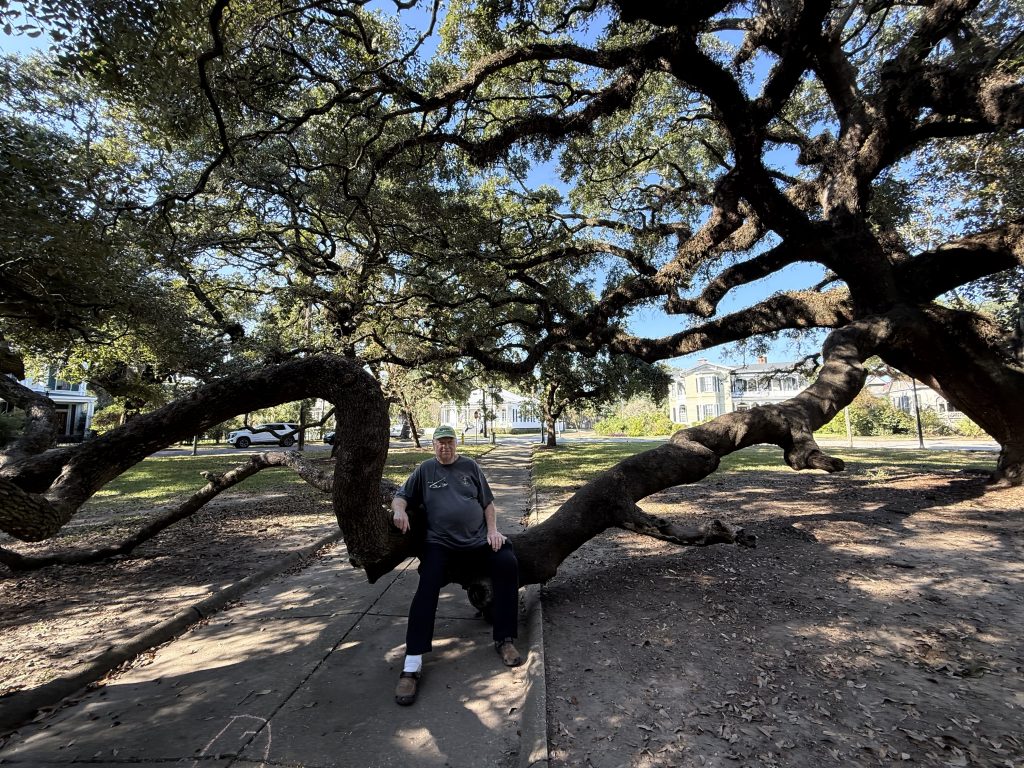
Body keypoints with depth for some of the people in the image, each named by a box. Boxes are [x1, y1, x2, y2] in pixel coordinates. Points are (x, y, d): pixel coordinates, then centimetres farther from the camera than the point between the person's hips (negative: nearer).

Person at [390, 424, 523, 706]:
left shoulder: (470, 466, 12)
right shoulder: (425, 470, 10)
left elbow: (487, 501, 14)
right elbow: (401, 495, 12)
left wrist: (493, 530, 1)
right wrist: (399, 510, -12)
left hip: (478, 541, 1)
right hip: (440, 544, -1)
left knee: (508, 564, -22)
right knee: (427, 587, -25)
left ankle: (505, 640, -12)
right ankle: (412, 665, -22)